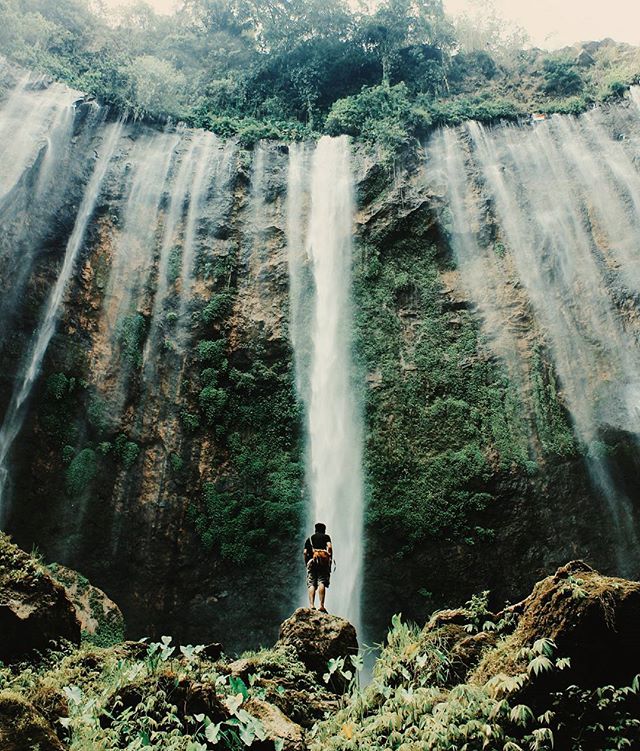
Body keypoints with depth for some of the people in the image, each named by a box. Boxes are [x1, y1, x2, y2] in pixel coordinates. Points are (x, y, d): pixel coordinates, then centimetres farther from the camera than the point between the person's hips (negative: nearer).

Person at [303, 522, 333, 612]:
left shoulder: (309, 538, 25)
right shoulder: (326, 537, 18)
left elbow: (305, 552, 12)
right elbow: (329, 547, -2)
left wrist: (306, 564, 17)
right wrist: (330, 559, 1)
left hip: (311, 561, 2)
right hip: (323, 561, -2)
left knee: (311, 584, -3)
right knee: (322, 582, -8)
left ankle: (311, 605, -17)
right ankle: (321, 605, -19)